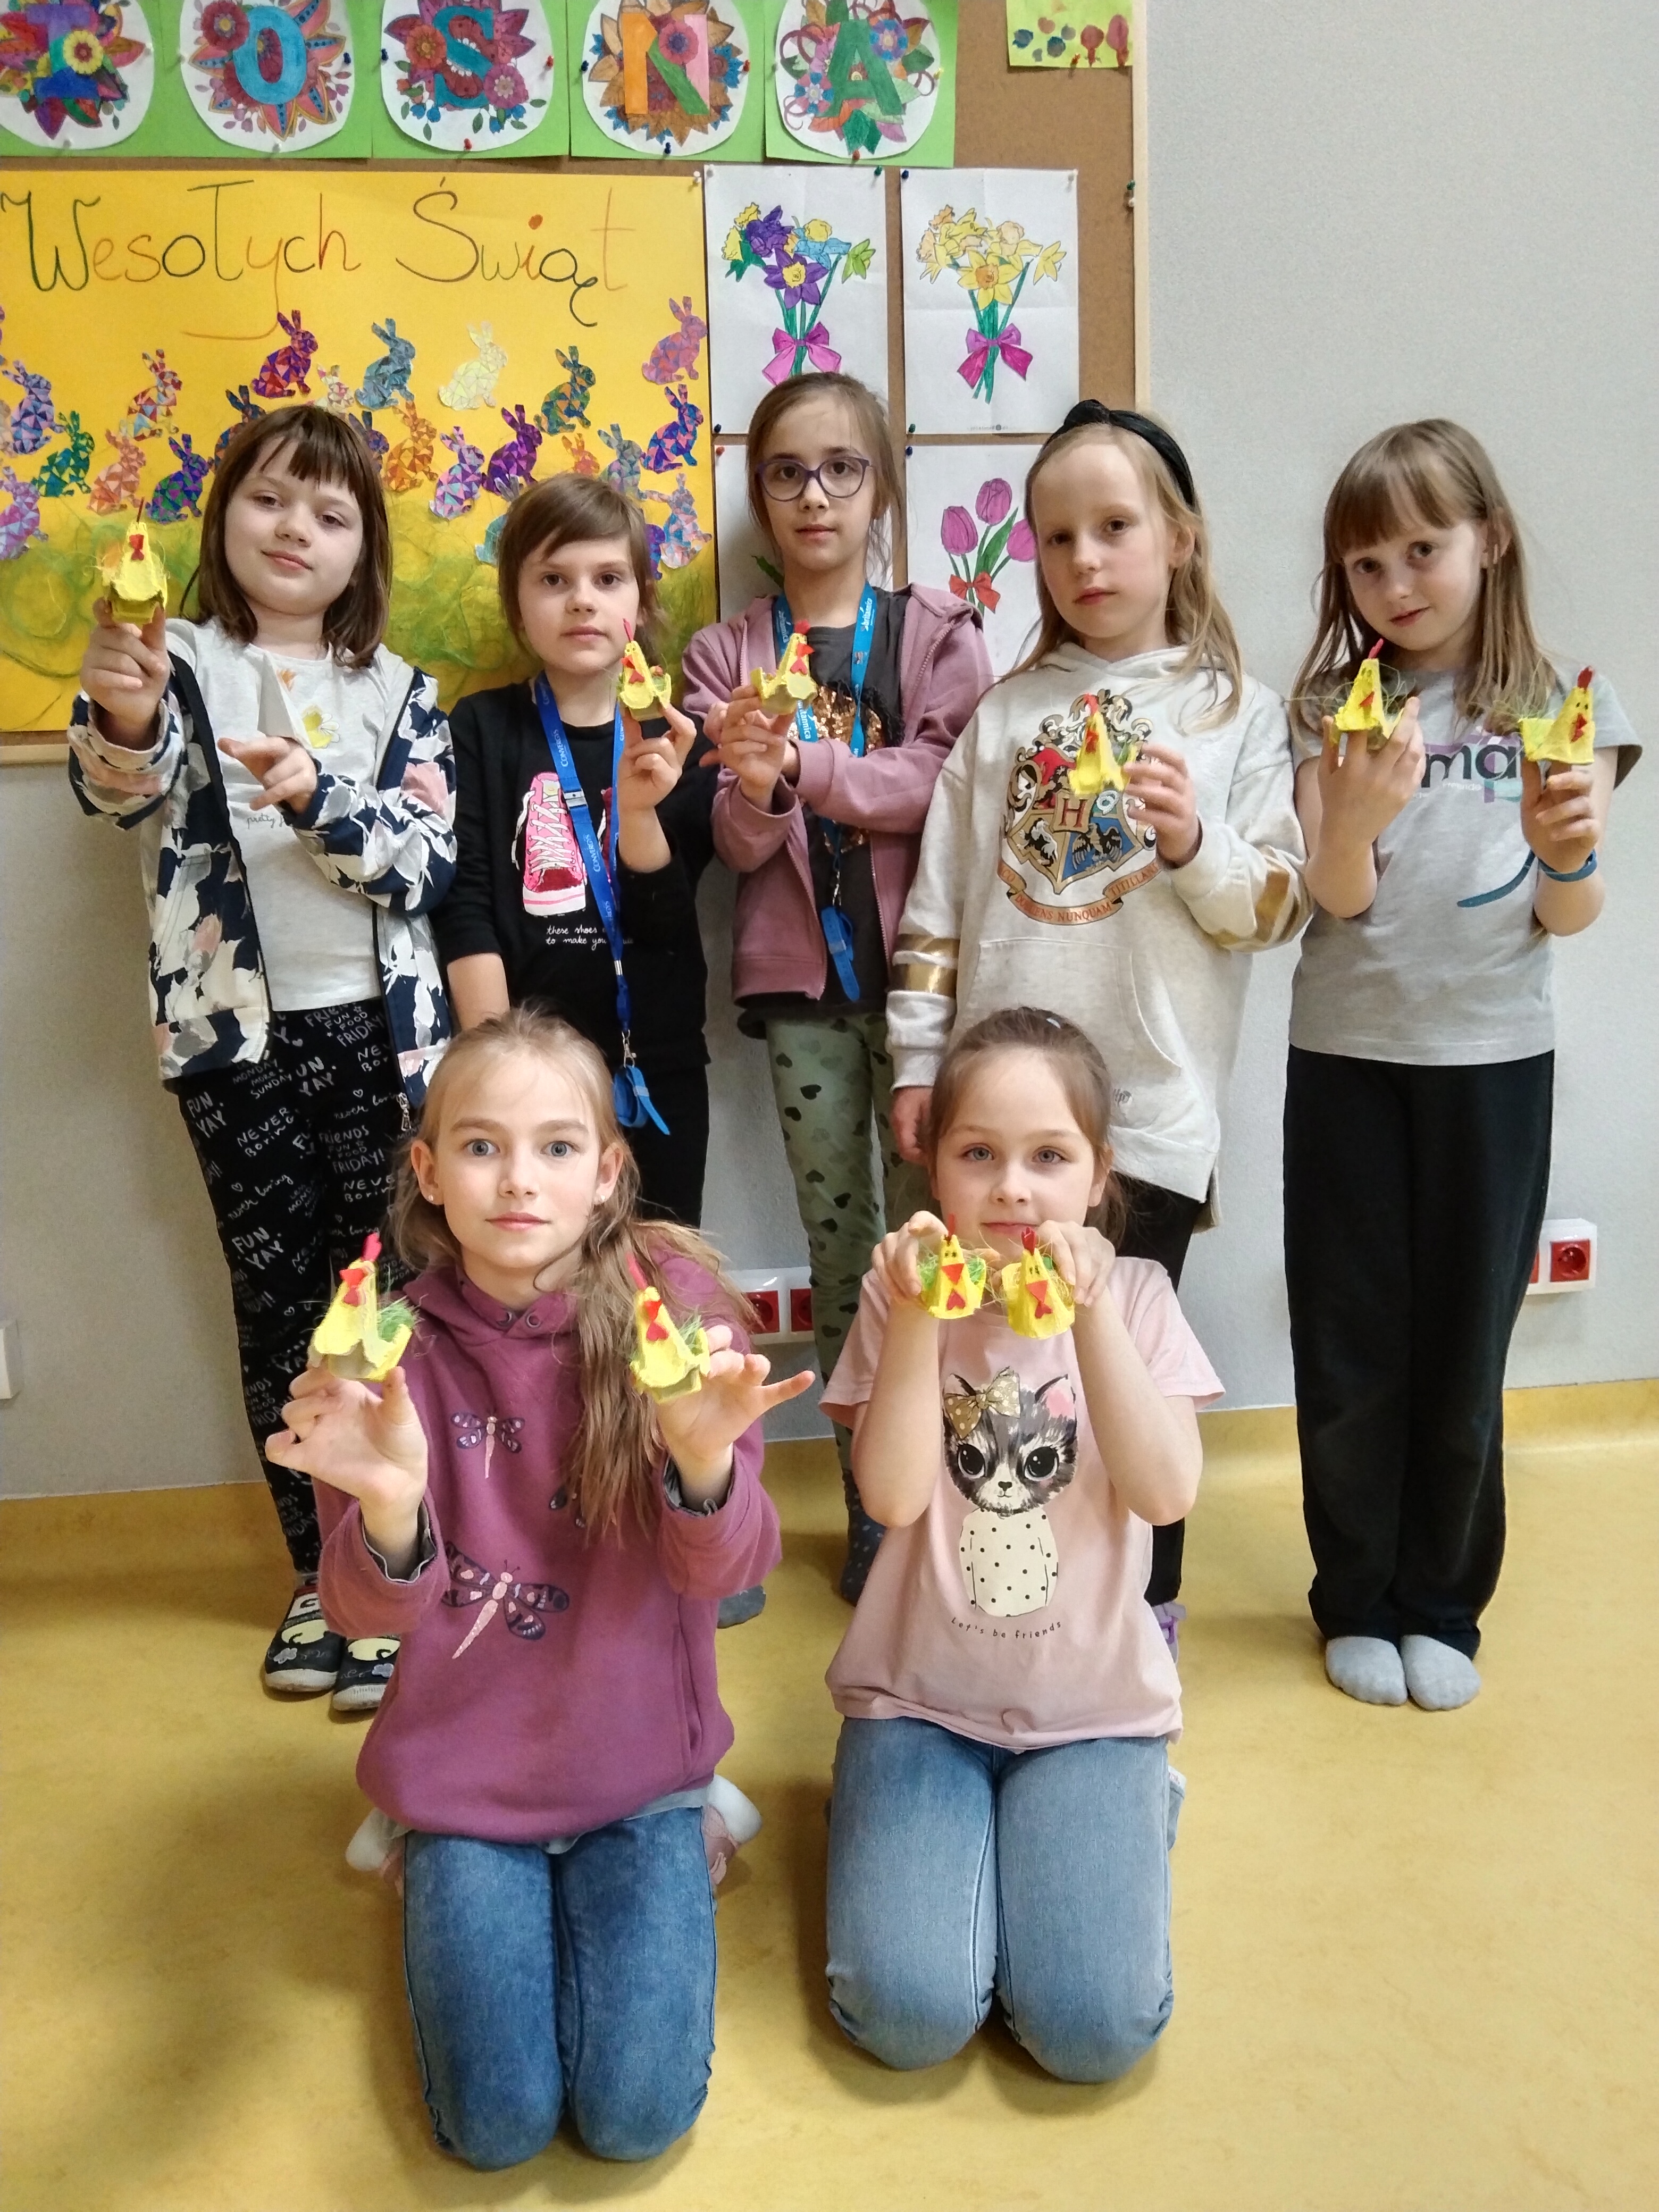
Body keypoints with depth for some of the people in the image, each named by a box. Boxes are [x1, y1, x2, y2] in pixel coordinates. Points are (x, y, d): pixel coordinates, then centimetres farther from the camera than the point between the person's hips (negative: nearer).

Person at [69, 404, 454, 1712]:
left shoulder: (399, 692, 7)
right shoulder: (178, 663, 3)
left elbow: (432, 862, -5)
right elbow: (117, 788, -18)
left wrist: (317, 797, -21)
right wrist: (123, 718, -41)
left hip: (378, 1030, 1)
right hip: (238, 1037, 0)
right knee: (279, 1302, 8)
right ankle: (319, 1571, 21)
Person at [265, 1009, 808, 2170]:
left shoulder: (672, 1299, -15)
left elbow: (727, 1570, -16)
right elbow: (367, 1613, -13)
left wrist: (704, 1458, -39)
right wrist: (388, 1510, -36)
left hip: (638, 1766, 0)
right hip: (466, 1776, 1)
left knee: (638, 2114, -7)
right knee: (498, 2126, -4)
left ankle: (660, 1863, 21)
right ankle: (444, 1885, 25)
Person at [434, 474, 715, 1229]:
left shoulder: (676, 741, 5)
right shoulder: (481, 728, 2)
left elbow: (662, 925, -4)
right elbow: (466, 905, -5)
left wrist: (640, 810, -21)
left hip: (659, 1070, 2)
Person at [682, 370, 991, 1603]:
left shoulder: (936, 631, 4)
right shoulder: (728, 656, 8)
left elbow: (945, 782, -11)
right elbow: (738, 845, 0)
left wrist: (802, 764, -20)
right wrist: (757, 787, -22)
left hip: (915, 967, -1)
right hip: (799, 981, 2)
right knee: (837, 1243, 7)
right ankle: (870, 1501, 20)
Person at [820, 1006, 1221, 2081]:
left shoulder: (1134, 1295, -4)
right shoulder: (903, 1297, -5)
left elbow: (1166, 1493, -18)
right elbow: (894, 1495, -17)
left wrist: (1090, 1313, -28)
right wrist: (918, 1318, -27)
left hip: (1093, 1702, 0)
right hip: (919, 1696, 0)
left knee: (1095, 2030, -13)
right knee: (910, 2016, -16)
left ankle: (1130, 1810, 14)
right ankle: (896, 1818, 13)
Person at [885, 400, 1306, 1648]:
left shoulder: (1237, 711, 4)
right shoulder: (1007, 712, 11)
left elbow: (1277, 909, -1)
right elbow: (941, 901, 10)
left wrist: (1192, 843, -19)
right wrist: (918, 1060, 6)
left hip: (1149, 1107, -3)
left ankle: (1144, 1600, 24)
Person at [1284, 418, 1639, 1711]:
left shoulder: (1558, 710, 1)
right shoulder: (1335, 709, 1)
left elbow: (1572, 919, -3)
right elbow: (1336, 898, -8)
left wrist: (1569, 849, -25)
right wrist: (1355, 815, -29)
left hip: (1494, 1060, 0)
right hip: (1349, 1057, 0)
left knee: (1465, 1344, 9)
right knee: (1352, 1347, 7)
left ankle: (1444, 1606, 27)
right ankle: (1356, 1602, 25)